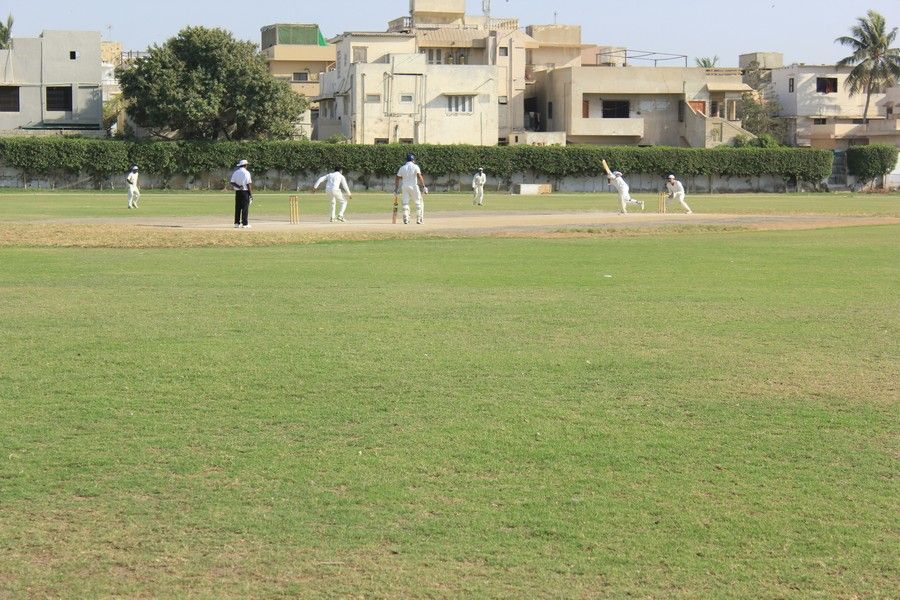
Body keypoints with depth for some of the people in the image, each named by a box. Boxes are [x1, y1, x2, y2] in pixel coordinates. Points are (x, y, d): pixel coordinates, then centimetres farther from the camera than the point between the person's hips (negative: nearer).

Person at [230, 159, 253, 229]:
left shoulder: (235, 172, 9)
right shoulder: (246, 173, -8)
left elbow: (232, 183, 1)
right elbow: (248, 184, -11)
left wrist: (238, 186, -9)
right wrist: (251, 194, -6)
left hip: (237, 192, 5)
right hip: (245, 191, -5)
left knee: (237, 207, 7)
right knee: (245, 208, -3)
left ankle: (237, 223, 6)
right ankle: (245, 224, -4)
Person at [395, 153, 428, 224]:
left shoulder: (402, 168, 9)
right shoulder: (415, 167, -3)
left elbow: (397, 178, 10)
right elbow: (419, 177, -14)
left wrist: (396, 188, 18)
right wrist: (423, 186, -15)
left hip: (404, 187, 4)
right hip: (413, 186, -4)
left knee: (405, 203, 7)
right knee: (419, 202, 7)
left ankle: (406, 219, -5)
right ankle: (419, 219, 2)